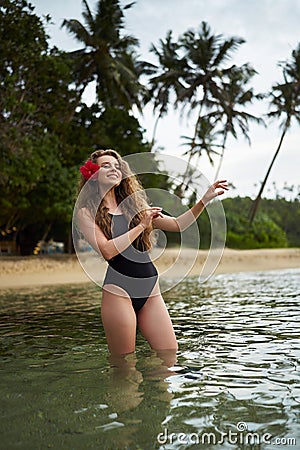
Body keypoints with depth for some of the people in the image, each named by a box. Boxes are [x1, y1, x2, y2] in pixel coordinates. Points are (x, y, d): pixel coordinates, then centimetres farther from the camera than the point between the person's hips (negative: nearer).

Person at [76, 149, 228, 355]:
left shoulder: (134, 205, 17)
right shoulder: (87, 212, 1)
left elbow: (178, 225, 17)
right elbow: (107, 251, -13)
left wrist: (205, 200, 9)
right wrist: (142, 225, -10)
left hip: (151, 291, 5)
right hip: (118, 290, -5)